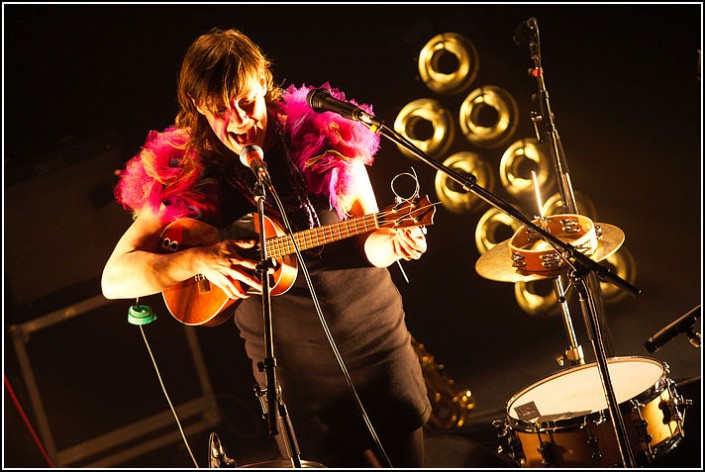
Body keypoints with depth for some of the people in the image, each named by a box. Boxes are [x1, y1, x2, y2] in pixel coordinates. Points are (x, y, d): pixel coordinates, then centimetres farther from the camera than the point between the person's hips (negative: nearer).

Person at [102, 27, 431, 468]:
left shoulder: (323, 142, -8)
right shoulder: (185, 182, -11)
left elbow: (366, 241, 0)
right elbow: (115, 278, -13)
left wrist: (391, 242, -23)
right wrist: (199, 258, -28)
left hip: (378, 344, 1)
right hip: (293, 372, -1)